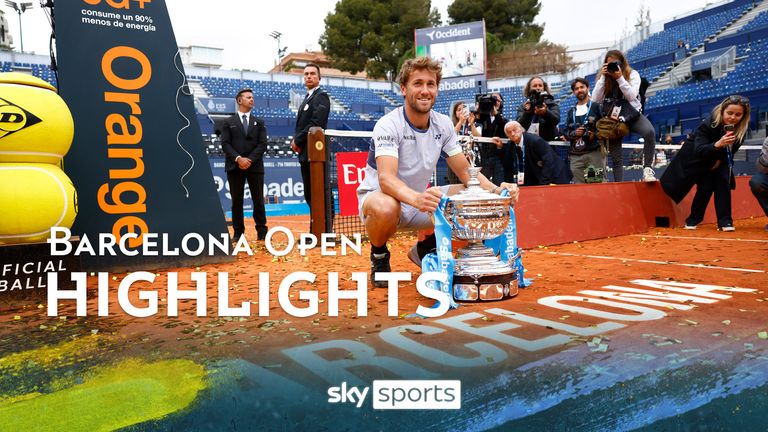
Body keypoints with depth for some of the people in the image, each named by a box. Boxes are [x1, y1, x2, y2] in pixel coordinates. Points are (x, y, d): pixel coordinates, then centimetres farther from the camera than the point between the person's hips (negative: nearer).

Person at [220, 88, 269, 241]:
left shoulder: (259, 122, 12)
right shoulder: (229, 122, 8)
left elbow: (262, 144, 2)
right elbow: (225, 144, -1)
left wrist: (250, 160, -11)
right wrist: (238, 159, -15)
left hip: (255, 166, 1)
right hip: (234, 167, -1)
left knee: (258, 200, 2)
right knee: (237, 200, 2)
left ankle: (262, 231, 9)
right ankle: (238, 232, 10)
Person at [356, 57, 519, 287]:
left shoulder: (443, 124, -2)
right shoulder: (388, 125, -20)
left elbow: (466, 172, 0)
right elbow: (386, 178, -35)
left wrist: (497, 190, -20)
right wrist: (417, 198, -56)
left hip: (419, 200, 6)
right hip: (377, 196, -5)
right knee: (386, 208, -41)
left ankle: (425, 247, 9)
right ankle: (378, 255, -5)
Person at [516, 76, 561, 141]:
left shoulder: (552, 104, 9)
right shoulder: (523, 106, 10)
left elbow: (556, 120, -10)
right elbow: (519, 125, -5)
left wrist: (545, 112, -29)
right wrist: (526, 113, -23)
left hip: (548, 141, -1)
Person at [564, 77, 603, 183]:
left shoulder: (596, 106, 9)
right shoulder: (571, 112, 22)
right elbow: (566, 133, 18)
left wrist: (595, 134, -11)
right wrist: (574, 133, -2)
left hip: (594, 152, -3)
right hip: (575, 155, 4)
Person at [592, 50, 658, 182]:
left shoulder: (632, 74, -2)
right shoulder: (604, 77, 3)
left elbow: (632, 96, -16)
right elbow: (596, 100, -9)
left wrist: (620, 78, -22)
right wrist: (603, 77, -14)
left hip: (633, 115, -2)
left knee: (650, 132, -33)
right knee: (616, 159, 2)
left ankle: (647, 168, -25)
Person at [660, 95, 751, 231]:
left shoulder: (741, 129, -20)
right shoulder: (708, 124, -34)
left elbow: (732, 150, -2)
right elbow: (699, 151, -44)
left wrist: (720, 159, -16)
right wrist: (717, 144, -60)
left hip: (719, 160, 4)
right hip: (700, 160, -4)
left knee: (723, 183, -14)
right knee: (705, 187, -13)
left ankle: (725, 221, -8)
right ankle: (693, 219, 5)